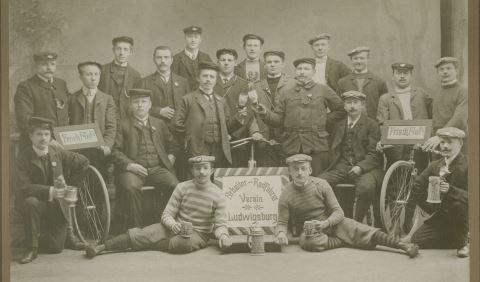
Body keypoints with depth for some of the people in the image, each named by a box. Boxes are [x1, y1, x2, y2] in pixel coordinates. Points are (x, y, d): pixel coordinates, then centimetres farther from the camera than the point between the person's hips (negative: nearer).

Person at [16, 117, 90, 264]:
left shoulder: (57, 152, -3)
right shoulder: (24, 158, -13)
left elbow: (83, 162, 9)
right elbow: (24, 188, -23)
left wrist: (69, 182, 7)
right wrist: (49, 191, -33)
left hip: (57, 205, 2)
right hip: (37, 201, -2)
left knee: (56, 248, -3)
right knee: (30, 202, -38)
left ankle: (67, 233, 35)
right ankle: (32, 248, -21)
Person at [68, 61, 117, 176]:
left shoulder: (107, 99, 13)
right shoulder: (72, 99, 12)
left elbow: (111, 127, 5)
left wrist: (107, 145, -10)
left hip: (99, 151, 1)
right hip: (77, 151, 0)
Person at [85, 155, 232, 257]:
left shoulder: (218, 195, -6)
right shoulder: (182, 187, 0)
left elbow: (220, 224, -7)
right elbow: (167, 214, -1)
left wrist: (223, 235, -30)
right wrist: (172, 224, -25)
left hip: (198, 233, -2)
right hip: (176, 227, 2)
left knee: (183, 243, -39)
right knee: (141, 234, -22)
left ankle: (146, 245, -18)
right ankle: (99, 248, -28)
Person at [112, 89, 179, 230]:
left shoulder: (159, 123, 25)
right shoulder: (123, 124, 14)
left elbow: (173, 145, 29)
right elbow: (115, 150, 3)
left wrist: (171, 156, 7)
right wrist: (128, 164, -12)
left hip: (158, 168, 2)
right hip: (133, 169, -2)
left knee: (174, 185, -27)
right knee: (130, 188, -35)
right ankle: (136, 227, -22)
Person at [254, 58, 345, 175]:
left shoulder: (323, 90, 8)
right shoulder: (287, 94, 14)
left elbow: (340, 110, 12)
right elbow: (278, 119, 10)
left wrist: (324, 123, 4)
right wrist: (265, 113, -9)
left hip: (316, 146, -2)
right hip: (292, 146, 2)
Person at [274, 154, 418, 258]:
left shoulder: (321, 184, -9)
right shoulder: (286, 195, -12)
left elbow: (338, 212, -8)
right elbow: (282, 222, -7)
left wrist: (325, 223, -27)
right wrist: (281, 232, -31)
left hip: (331, 222, 1)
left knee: (364, 231, -24)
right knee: (309, 242, -39)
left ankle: (404, 245, -31)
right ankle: (346, 241, -18)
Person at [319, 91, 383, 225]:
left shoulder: (372, 125, 4)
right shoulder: (339, 125, 20)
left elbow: (374, 154, -3)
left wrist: (360, 167, -18)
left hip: (366, 167, -4)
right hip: (342, 167, 4)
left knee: (365, 187, -37)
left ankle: (357, 223, -17)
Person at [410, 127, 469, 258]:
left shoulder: (467, 166, -12)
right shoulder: (434, 166, 6)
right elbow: (417, 189, 8)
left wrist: (450, 190, -39)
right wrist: (434, 209, -2)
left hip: (466, 215, -6)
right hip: (441, 216, 6)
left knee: (457, 204, -38)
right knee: (416, 241, -7)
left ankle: (463, 242, -13)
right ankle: (454, 240, 17)